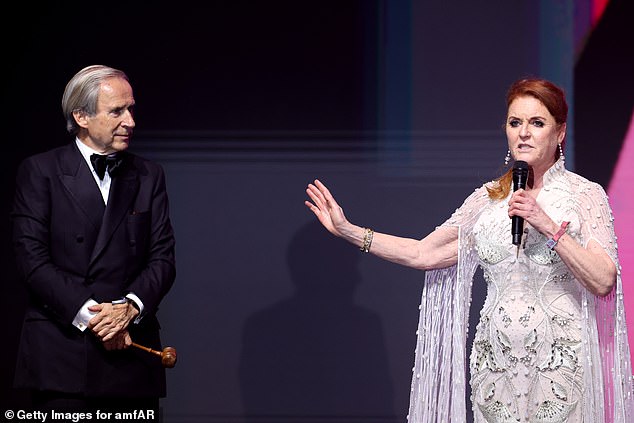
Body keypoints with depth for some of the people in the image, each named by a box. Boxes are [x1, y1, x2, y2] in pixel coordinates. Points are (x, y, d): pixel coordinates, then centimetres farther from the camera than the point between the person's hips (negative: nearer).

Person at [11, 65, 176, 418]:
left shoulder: (149, 176, 13)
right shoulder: (40, 171, 2)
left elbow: (163, 257, 7)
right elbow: (32, 258, -6)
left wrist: (130, 307, -12)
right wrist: (87, 315, -13)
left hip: (131, 350, 3)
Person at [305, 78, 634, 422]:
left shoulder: (585, 195, -2)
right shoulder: (487, 199, 9)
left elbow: (603, 281, -12)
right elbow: (423, 254, 8)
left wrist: (549, 227, -19)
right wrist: (347, 230, 4)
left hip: (558, 364, -3)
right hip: (496, 361, 3)